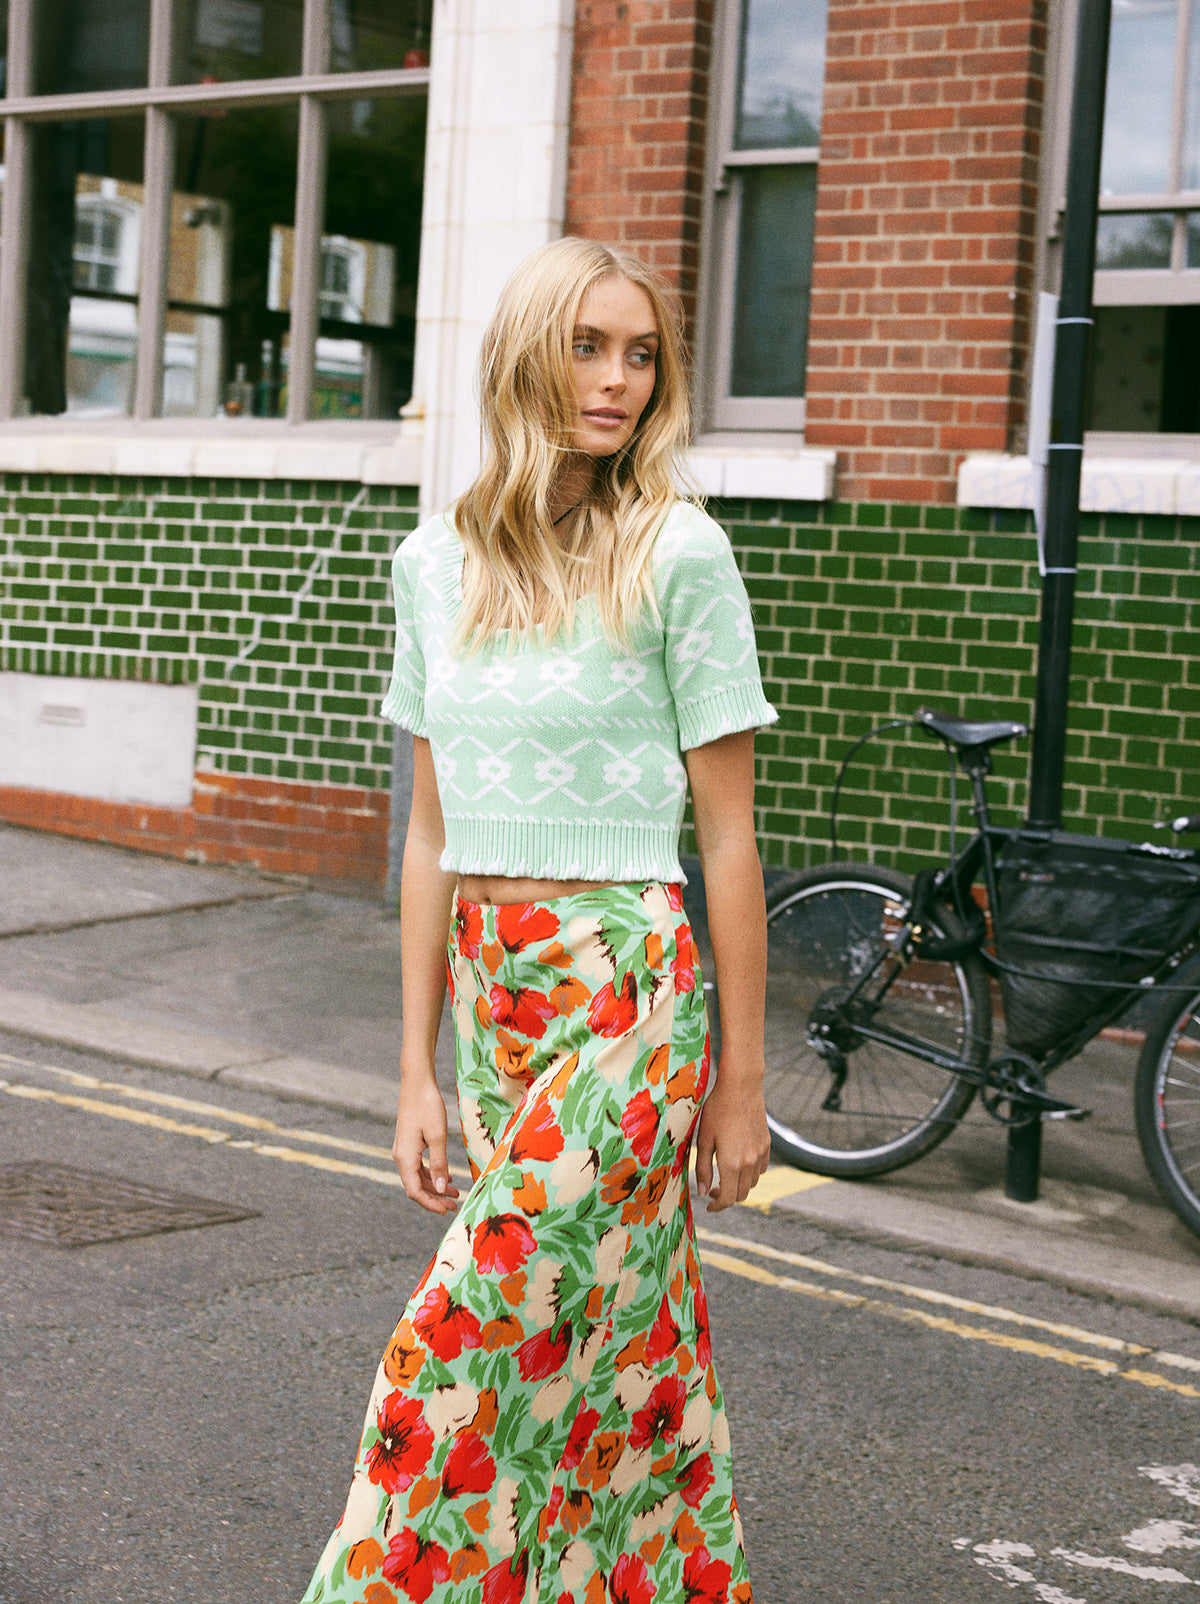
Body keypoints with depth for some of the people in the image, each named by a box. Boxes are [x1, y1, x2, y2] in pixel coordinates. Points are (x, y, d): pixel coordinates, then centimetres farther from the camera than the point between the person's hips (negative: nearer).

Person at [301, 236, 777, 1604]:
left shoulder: (677, 554, -8)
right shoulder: (438, 560, 6)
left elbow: (728, 838, -6)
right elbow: (432, 834, 9)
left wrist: (740, 1077, -4)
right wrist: (419, 1070, 7)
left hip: (626, 990, -5)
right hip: (482, 981, 5)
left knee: (473, 1349, -6)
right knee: (614, 1343, 12)